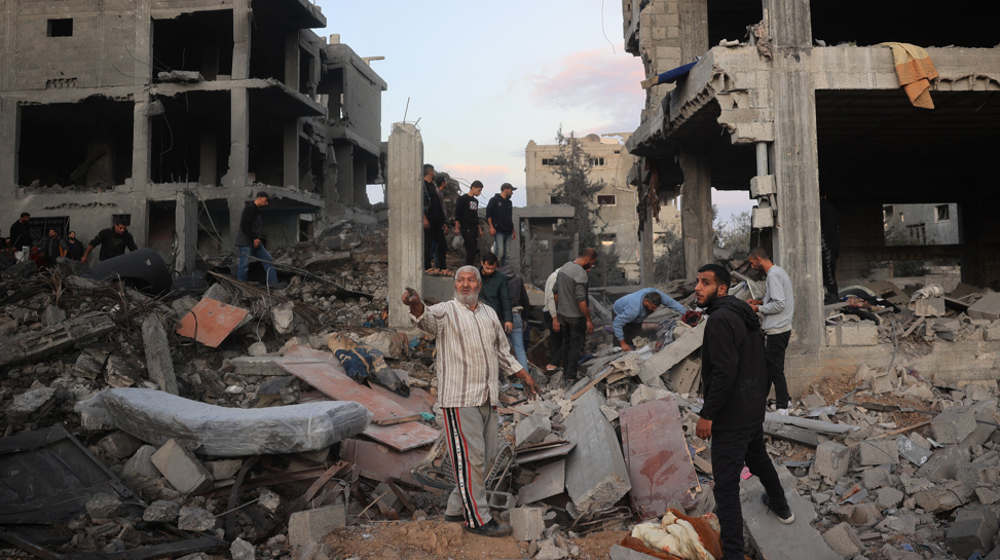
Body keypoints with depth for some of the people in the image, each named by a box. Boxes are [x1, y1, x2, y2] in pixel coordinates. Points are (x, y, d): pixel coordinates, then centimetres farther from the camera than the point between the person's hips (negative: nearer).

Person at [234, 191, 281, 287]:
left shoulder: (258, 211, 18)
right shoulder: (249, 208, -12)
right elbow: (244, 225, -21)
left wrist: (258, 238, 9)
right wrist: (254, 238, -19)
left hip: (255, 242, 10)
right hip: (245, 242, -10)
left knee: (268, 260, 6)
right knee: (244, 264, -5)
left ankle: (272, 281, 8)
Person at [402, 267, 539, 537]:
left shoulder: (489, 313, 15)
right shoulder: (446, 312, -4)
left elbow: (502, 352, 25)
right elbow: (426, 316, -28)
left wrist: (524, 376, 22)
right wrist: (415, 303, -50)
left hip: (487, 398, 7)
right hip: (459, 398, -7)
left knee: (487, 456, 12)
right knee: (471, 457, -5)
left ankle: (456, 508, 26)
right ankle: (478, 518, 8)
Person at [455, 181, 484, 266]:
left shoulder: (476, 201, 19)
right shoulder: (463, 199, -4)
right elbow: (457, 213, -8)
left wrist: (480, 229, 23)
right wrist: (457, 228, -14)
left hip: (474, 228, 8)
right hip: (466, 228, -8)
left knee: (474, 250, 4)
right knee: (471, 250, -13)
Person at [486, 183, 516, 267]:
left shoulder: (509, 203, 24)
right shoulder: (494, 200, 3)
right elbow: (488, 214, -4)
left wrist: (513, 231, 25)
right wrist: (491, 227, -15)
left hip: (508, 232, 7)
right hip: (499, 231, -7)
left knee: (507, 255, 3)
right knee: (500, 252, -18)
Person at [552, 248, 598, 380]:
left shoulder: (565, 267, 5)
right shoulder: (581, 274, -22)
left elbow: (555, 291, 12)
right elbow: (581, 299, -27)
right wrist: (589, 320, -22)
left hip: (562, 313, 8)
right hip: (576, 315, -8)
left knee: (566, 343, 20)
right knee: (576, 345, 4)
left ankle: (566, 371, 30)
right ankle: (571, 375, 10)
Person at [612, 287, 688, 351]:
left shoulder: (654, 293, -33)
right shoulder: (633, 310, -48)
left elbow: (670, 301, -20)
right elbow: (617, 323, -42)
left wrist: (686, 313, -24)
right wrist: (622, 343, -37)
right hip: (620, 314, -6)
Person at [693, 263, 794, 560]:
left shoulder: (719, 319, -22)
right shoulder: (745, 314, 9)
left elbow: (724, 371, -28)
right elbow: (756, 361, 16)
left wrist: (707, 414, -22)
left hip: (731, 417, -10)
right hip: (755, 409, 10)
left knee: (726, 484, -4)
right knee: (758, 458, 32)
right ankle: (780, 506, 55)